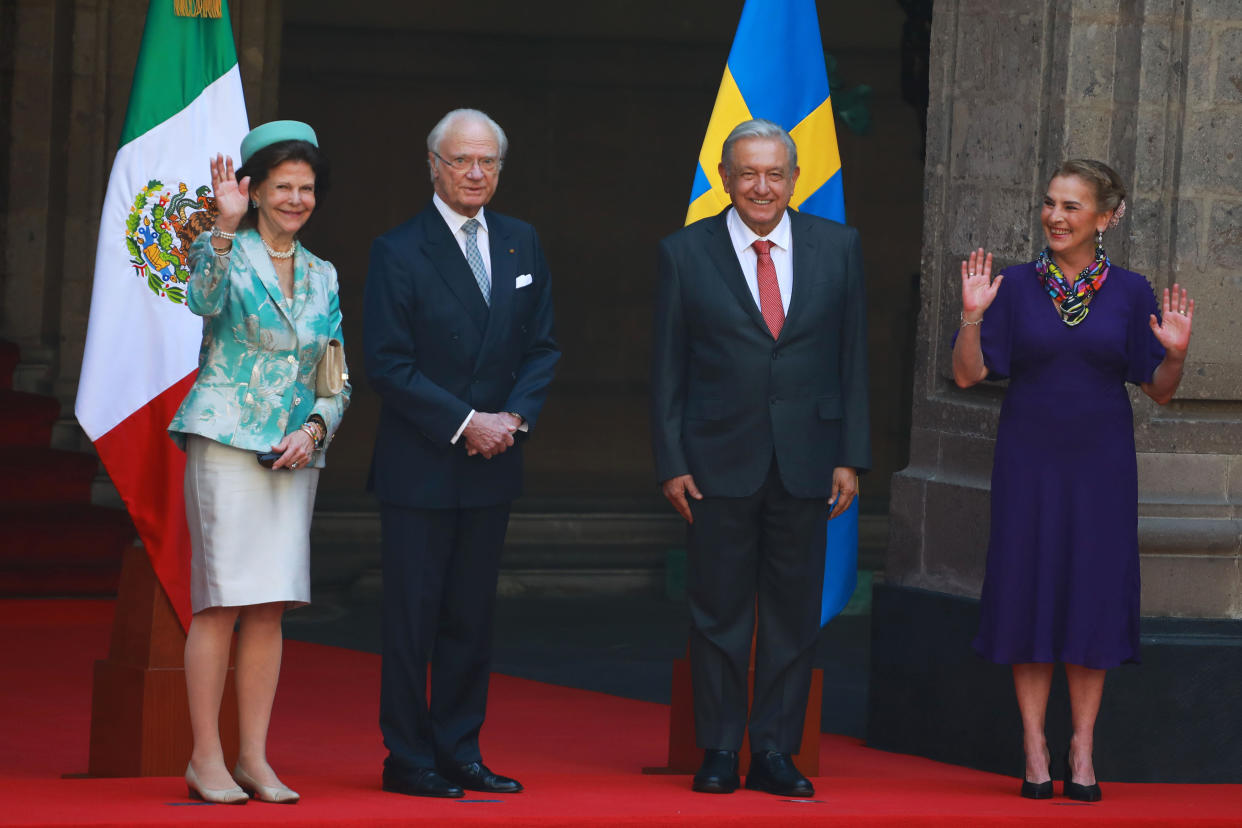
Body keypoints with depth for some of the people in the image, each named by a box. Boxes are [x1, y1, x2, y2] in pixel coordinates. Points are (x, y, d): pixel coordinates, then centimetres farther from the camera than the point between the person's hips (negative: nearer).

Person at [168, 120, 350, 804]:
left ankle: (255, 759, 7)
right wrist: (225, 229, -38)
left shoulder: (322, 277, 15)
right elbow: (203, 298, -24)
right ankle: (205, 760, -4)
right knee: (222, 601, -8)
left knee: (270, 607, 3)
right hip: (226, 439, -5)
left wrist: (315, 428, -3)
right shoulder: (228, 253, -1)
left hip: (293, 452, 5)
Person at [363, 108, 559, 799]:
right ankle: (408, 760, 4)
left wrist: (515, 416, -6)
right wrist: (464, 423, -14)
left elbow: (542, 346, 11)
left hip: (493, 462, 5)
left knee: (472, 615, 8)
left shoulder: (522, 244, 11)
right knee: (413, 617, -1)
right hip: (420, 467, -5)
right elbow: (389, 365, -10)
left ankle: (459, 753, 14)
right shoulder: (399, 252, -6)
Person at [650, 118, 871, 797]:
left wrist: (851, 456, 2)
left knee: (794, 610, 5)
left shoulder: (837, 248, 5)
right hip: (720, 462, -1)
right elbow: (668, 368, 2)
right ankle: (719, 751, 11)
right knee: (719, 611, 3)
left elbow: (853, 358, 7)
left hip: (806, 461, 2)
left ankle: (775, 752, 12)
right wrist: (671, 462, -3)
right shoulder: (684, 254, 0)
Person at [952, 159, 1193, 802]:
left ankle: (1082, 750, 9)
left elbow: (1158, 390, 3)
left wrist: (1175, 354, -17)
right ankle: (1034, 749, 8)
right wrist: (973, 316, -18)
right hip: (1028, 459, 0)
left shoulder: (1129, 292, 1)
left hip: (1100, 460, 0)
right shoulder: (1016, 286, 1)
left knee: (1094, 596, 0)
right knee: (1029, 595, 0)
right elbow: (968, 374, -2)